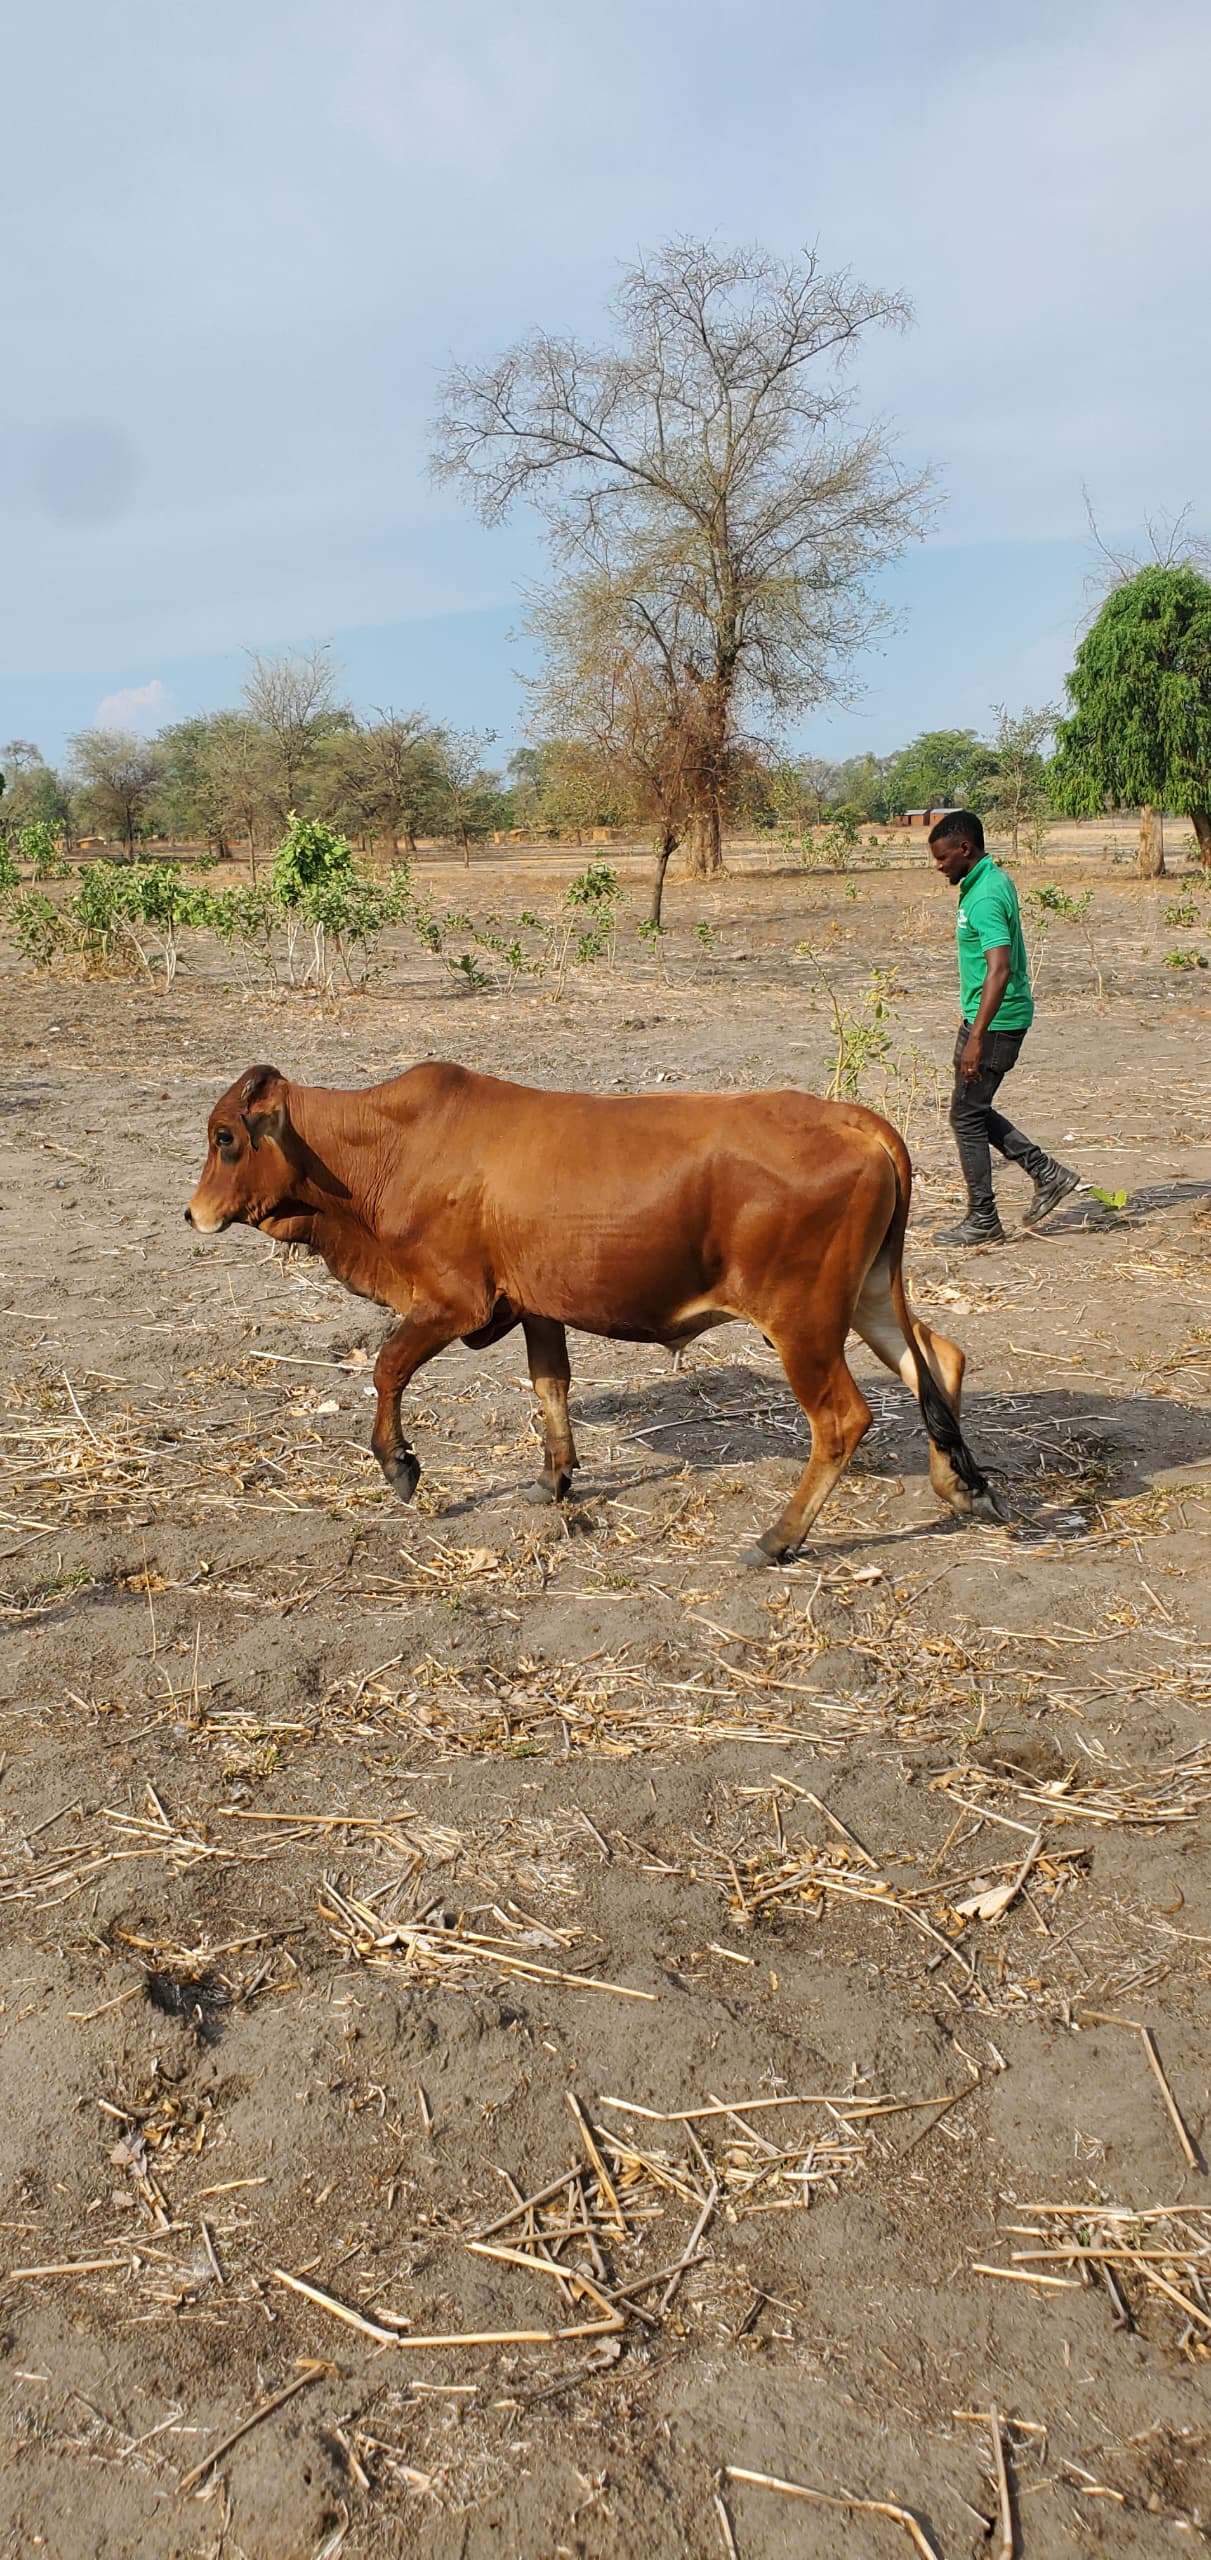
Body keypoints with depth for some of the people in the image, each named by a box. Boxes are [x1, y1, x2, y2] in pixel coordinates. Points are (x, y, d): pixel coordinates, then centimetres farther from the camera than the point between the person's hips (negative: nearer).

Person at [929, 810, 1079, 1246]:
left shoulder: (985, 898, -22)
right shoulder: (993, 881, 11)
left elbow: (999, 970, -31)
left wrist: (976, 1037, -35)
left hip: (997, 1021, -10)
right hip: (983, 1016, 10)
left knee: (967, 1115, -2)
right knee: (973, 1110, 16)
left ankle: (982, 1221, 7)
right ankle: (1047, 1173, 21)